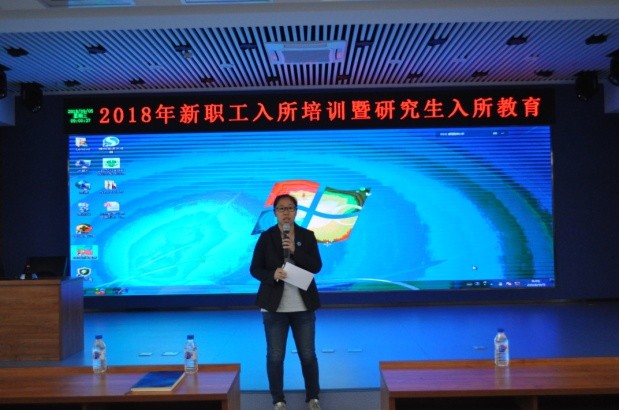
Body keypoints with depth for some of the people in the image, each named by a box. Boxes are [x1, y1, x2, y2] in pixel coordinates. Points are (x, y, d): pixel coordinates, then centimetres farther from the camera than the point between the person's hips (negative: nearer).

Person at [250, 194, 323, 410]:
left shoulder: (307, 236, 2)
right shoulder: (266, 237, 0)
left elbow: (316, 267, -6)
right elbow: (255, 269, -1)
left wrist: (294, 250, -19)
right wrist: (272, 274, -21)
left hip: (303, 306, 1)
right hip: (274, 305, 0)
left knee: (308, 354, 7)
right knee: (275, 355, 3)